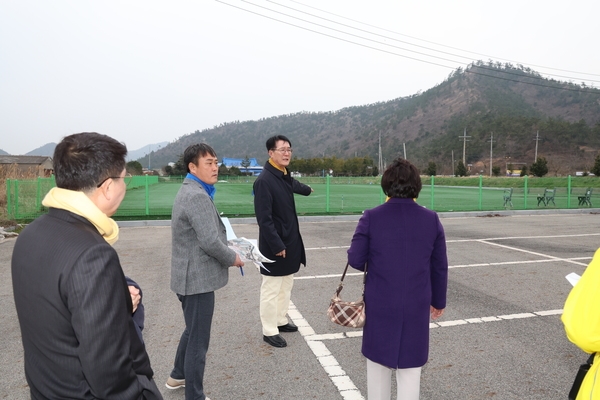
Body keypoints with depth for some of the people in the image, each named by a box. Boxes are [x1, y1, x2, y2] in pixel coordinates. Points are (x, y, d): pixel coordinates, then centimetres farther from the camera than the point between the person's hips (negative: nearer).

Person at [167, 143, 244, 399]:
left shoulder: (189, 191, 12)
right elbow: (209, 241, -27)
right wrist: (233, 258, -11)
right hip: (197, 278, -11)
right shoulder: (197, 196, -22)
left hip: (190, 275, 11)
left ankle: (178, 376, 44)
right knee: (198, 340, 3)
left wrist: (227, 249, 9)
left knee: (192, 332, 27)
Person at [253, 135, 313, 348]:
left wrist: (307, 189, 53)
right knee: (271, 290, 3)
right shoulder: (264, 180, -20)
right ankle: (269, 331, 16)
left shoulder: (285, 176, 7)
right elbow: (264, 219, -23)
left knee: (286, 285, 19)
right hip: (274, 244, -9)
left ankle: (281, 321, 35)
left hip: (290, 241, 9)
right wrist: (277, 245, -22)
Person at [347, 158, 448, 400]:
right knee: (410, 368, 13)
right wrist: (438, 300, 16)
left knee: (378, 361, 18)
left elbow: (355, 259, -9)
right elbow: (440, 267, 3)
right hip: (416, 306, 1)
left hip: (380, 304, -1)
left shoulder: (371, 217, -10)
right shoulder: (431, 219, -3)